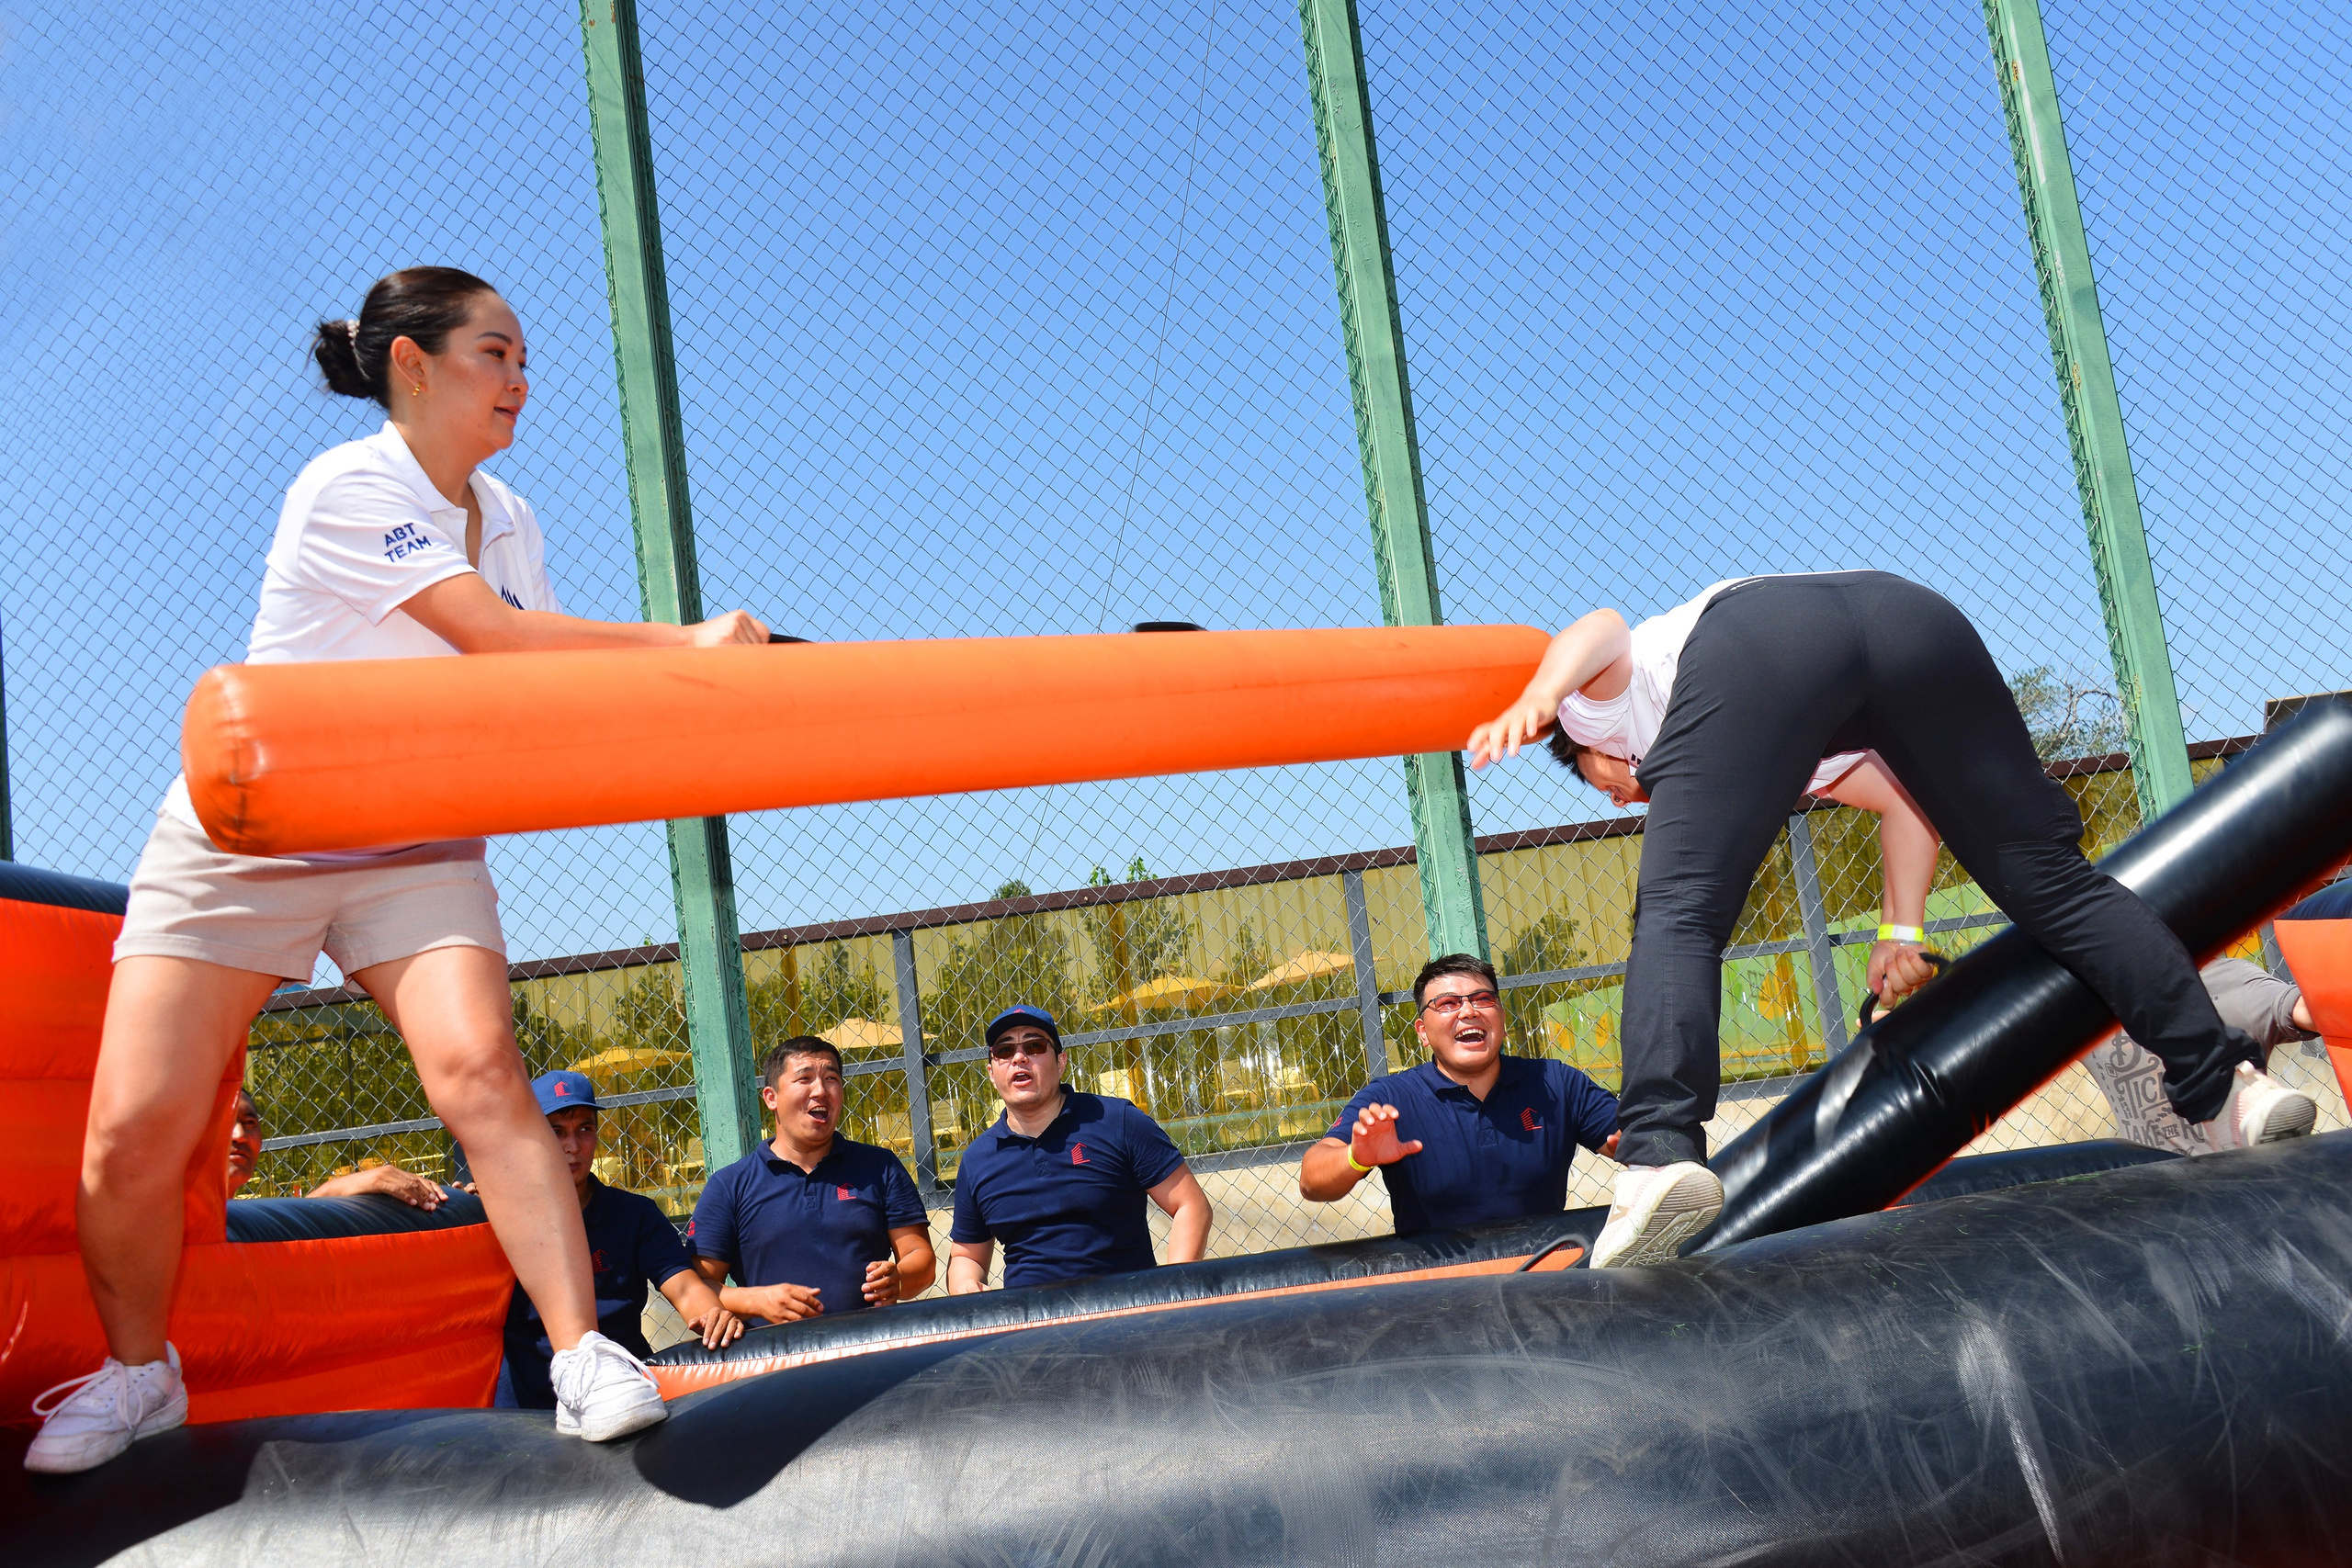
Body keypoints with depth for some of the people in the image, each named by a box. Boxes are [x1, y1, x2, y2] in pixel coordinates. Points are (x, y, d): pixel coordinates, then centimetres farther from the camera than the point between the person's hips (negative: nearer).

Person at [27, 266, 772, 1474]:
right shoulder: (348, 488, -14)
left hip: (414, 842, 4)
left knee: (479, 1067, -22)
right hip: (242, 834, -4)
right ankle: (135, 1373, 20)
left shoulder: (507, 521, 8)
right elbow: (493, 637, -23)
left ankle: (585, 1357, -20)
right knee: (132, 1136, -7)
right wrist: (683, 641, -19)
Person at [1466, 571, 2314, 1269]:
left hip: (1753, 633, -5)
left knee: (1677, 918, -7)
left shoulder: (1596, 701, 32)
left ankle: (1660, 1158, -25)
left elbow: (1600, 631, 7)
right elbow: (1906, 796, 39)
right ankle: (2228, 1086, 11)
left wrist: (1531, 703, -13)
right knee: (2051, 880, 13)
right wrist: (1901, 933, 38)